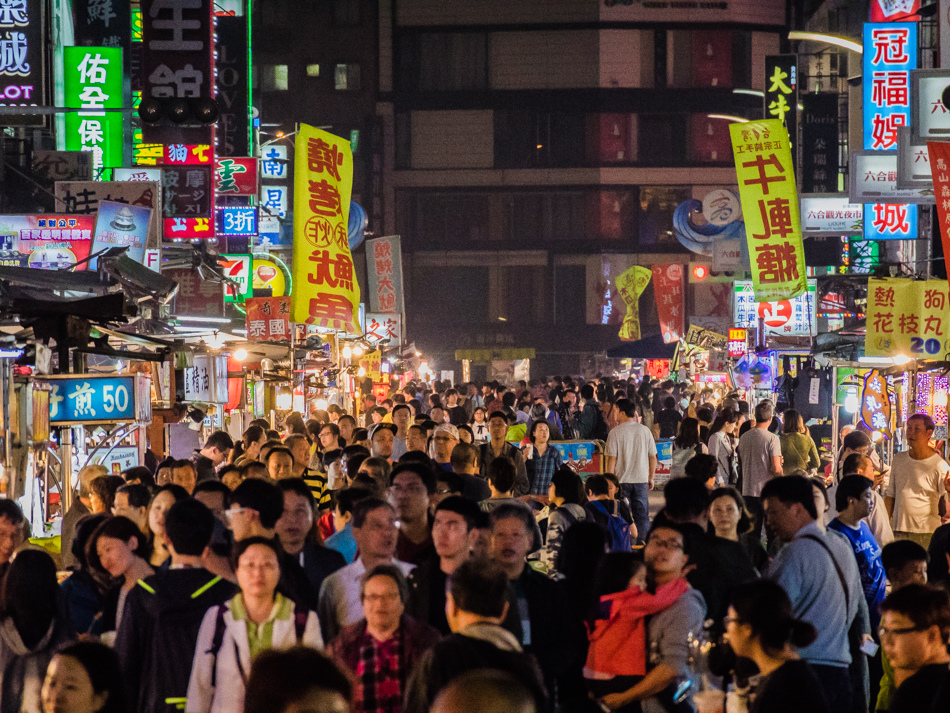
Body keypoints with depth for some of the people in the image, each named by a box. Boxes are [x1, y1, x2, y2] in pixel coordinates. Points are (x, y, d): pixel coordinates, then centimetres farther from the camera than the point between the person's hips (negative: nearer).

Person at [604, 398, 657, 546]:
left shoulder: (615, 433, -8)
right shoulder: (645, 430, 2)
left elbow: (611, 459, -11)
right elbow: (653, 457, 6)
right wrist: (651, 478, 17)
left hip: (621, 480, -3)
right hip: (641, 479, 3)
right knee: (642, 515, 8)